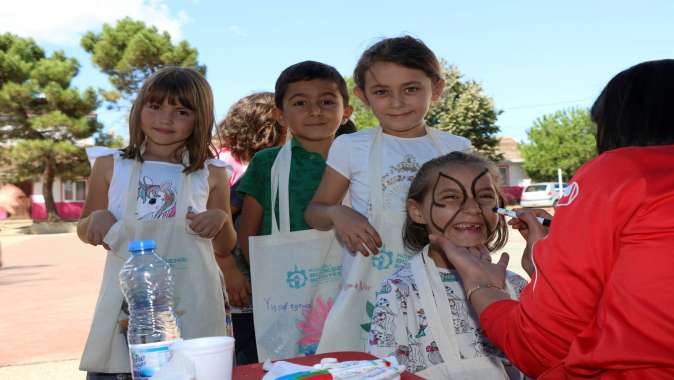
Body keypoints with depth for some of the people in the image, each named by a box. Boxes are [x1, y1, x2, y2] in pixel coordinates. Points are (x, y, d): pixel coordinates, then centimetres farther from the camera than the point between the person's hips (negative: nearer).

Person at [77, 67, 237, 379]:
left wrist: (221, 219, -9)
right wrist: (97, 219, -8)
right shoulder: (111, 165, 3)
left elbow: (224, 247, 11)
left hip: (192, 306, 0)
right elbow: (84, 231, 14)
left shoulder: (211, 174, 3)